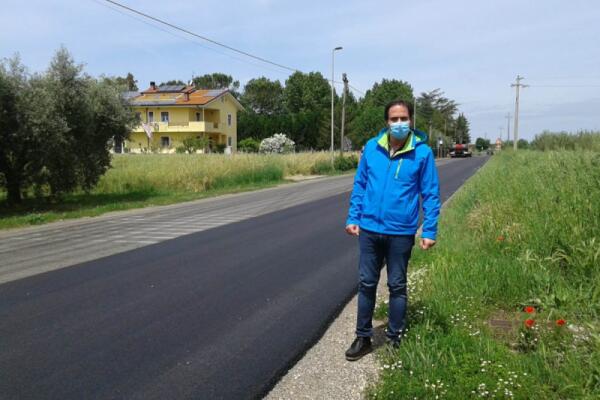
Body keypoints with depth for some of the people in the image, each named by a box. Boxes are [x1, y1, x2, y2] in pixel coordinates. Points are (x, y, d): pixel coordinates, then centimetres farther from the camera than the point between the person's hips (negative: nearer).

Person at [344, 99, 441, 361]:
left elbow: (431, 194, -4)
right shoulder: (371, 148, -1)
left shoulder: (422, 152, -8)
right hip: (369, 229, 2)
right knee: (366, 284, 11)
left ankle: (394, 339, 28)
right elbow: (359, 184, 7)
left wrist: (429, 231, -8)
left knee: (397, 286, 11)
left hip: (401, 232, -2)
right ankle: (363, 337, 26)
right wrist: (353, 218, 3)